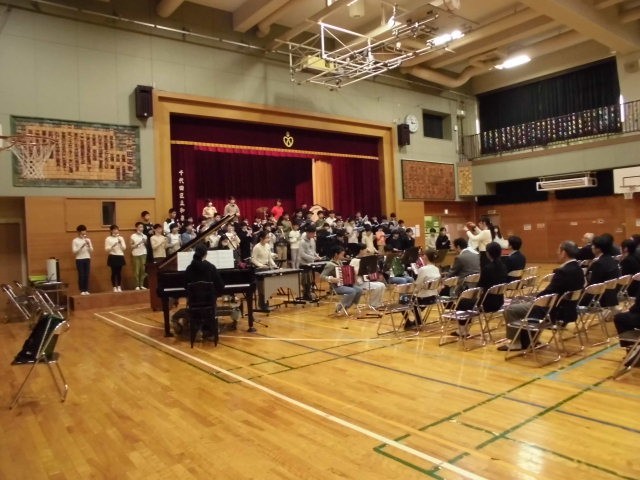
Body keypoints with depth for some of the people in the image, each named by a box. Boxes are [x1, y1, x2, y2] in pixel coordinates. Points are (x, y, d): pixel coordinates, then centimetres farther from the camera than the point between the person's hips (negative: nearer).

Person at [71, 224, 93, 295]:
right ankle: (82, 290, 4)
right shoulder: (75, 240, -1)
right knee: (81, 275, -2)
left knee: (87, 275, 3)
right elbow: (74, 251, -10)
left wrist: (88, 245, -13)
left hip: (87, 259, 3)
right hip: (79, 259, -3)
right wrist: (81, 246, -21)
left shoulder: (88, 240, 8)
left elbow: (91, 251, 4)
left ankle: (86, 290, 9)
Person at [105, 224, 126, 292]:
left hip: (120, 257, 3)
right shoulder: (108, 239, 0)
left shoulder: (121, 238, 10)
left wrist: (120, 242, -11)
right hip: (113, 257, -3)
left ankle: (119, 287, 12)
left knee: (119, 272, 4)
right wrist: (112, 246, -21)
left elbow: (124, 248, 3)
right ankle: (114, 287, 6)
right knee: (114, 272, -1)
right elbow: (107, 249, -6)